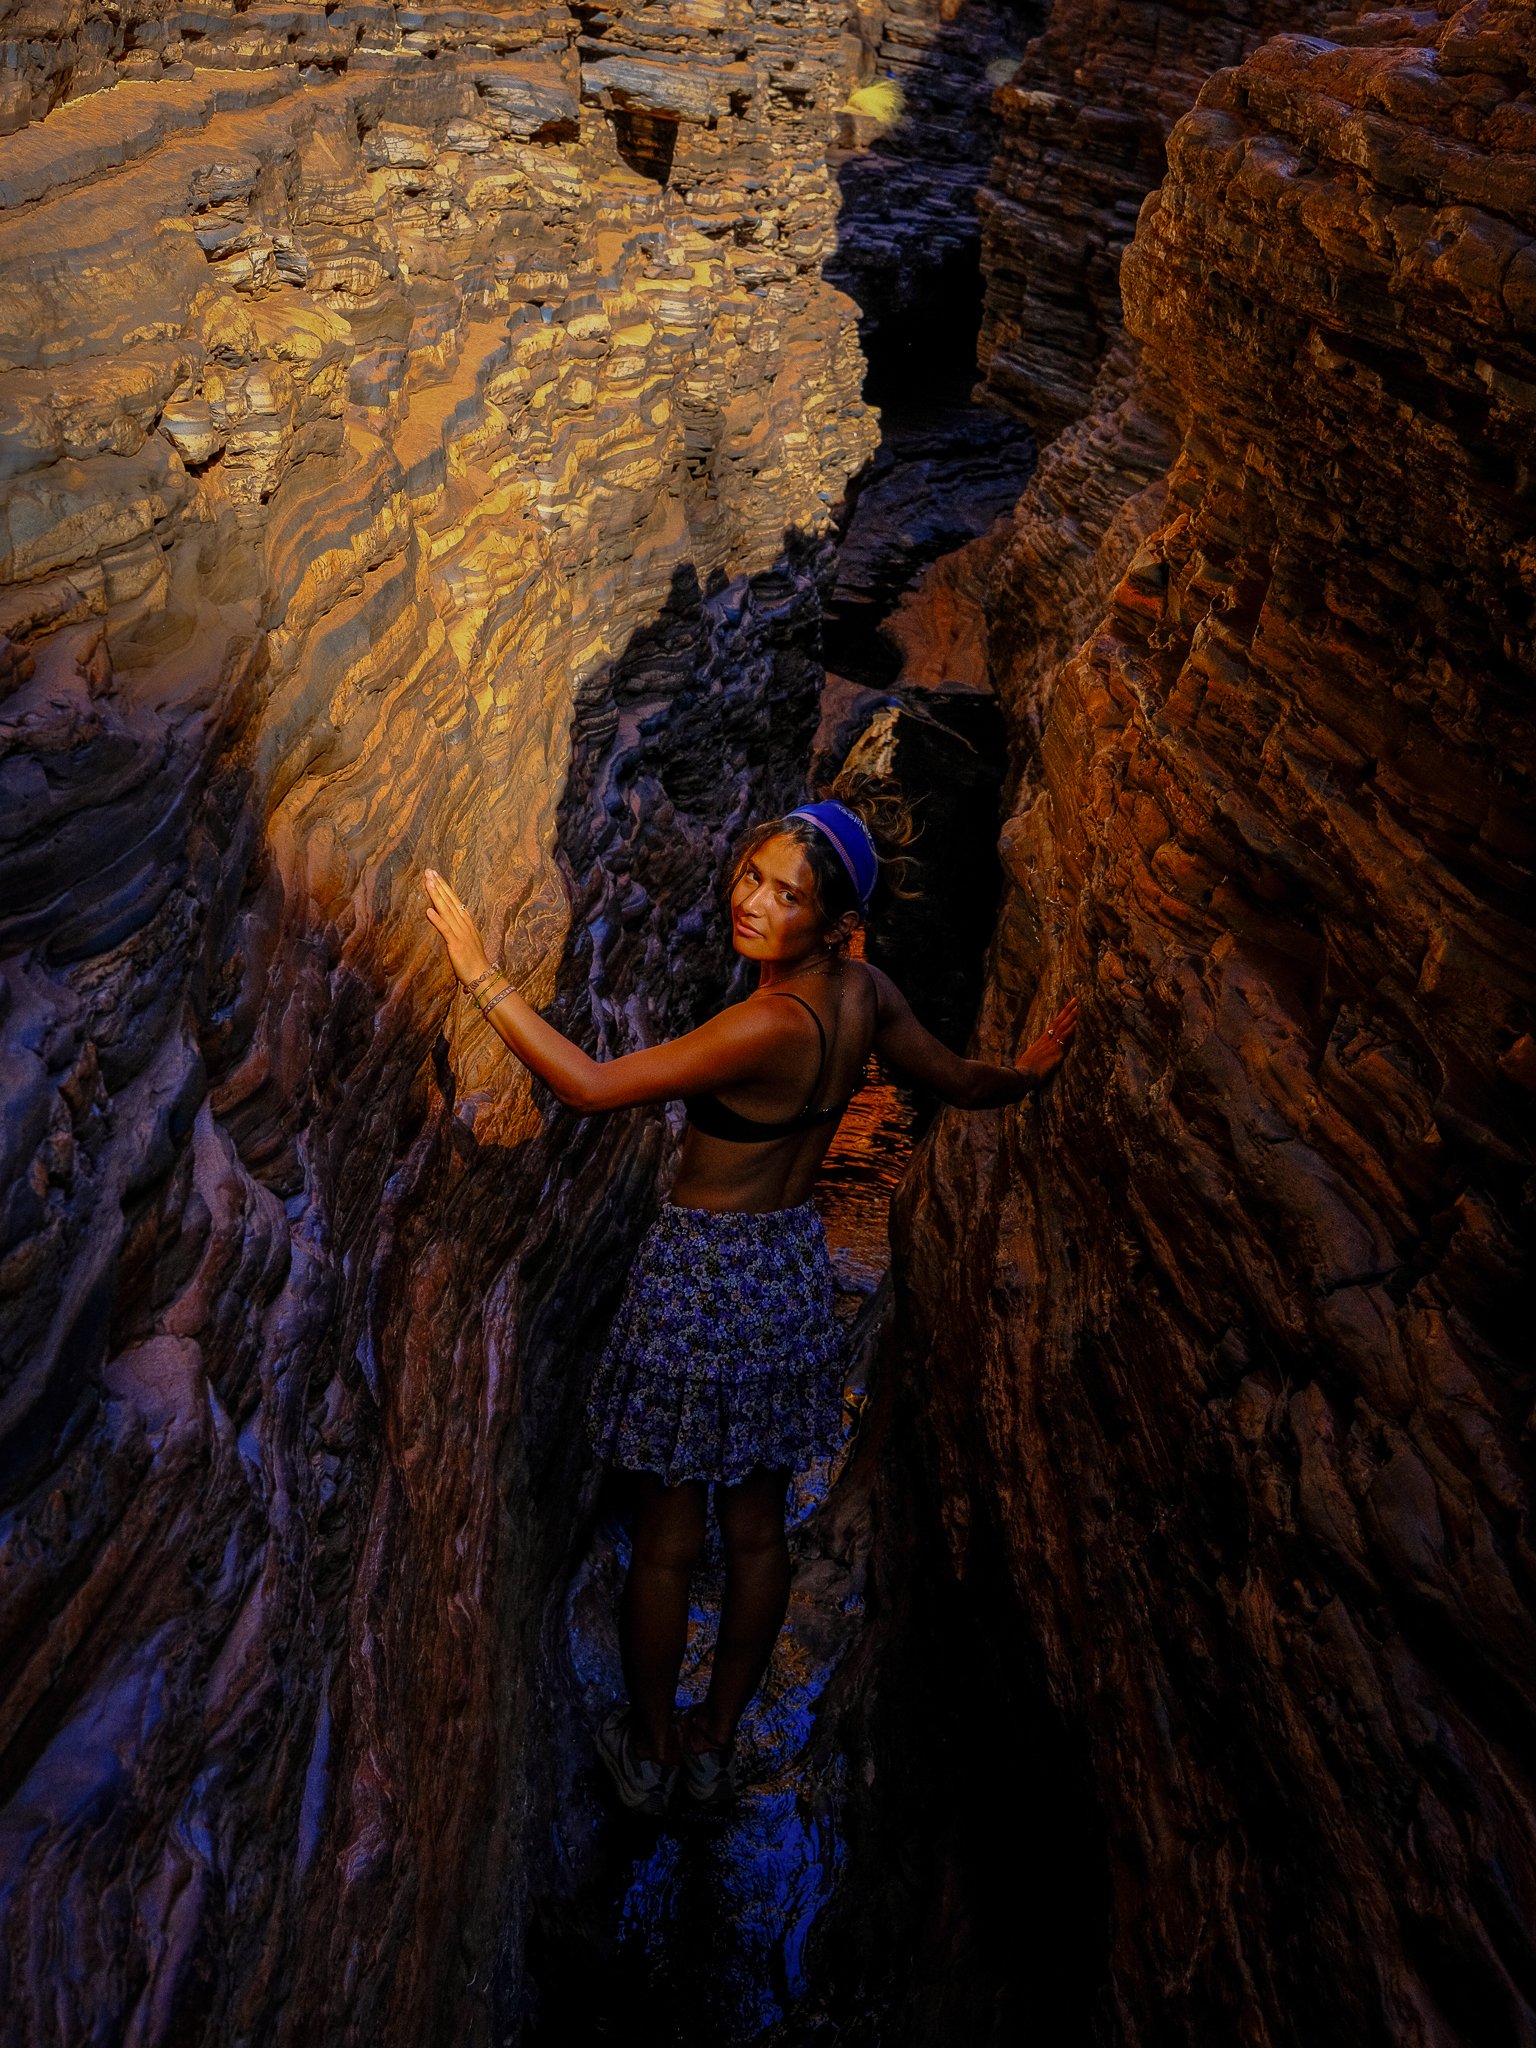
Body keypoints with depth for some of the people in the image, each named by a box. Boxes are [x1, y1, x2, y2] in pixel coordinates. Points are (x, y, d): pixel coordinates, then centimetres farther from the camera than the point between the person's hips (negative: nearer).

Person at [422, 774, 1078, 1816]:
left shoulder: (773, 1026, -30)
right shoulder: (864, 991, -6)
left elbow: (591, 1086, -29)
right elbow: (965, 1082, 9)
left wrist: (481, 972, -25)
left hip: (704, 1281, -8)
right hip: (795, 1270, 8)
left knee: (669, 1539, 13)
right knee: (758, 1527, 20)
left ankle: (652, 1749, 32)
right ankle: (716, 1741, 38)